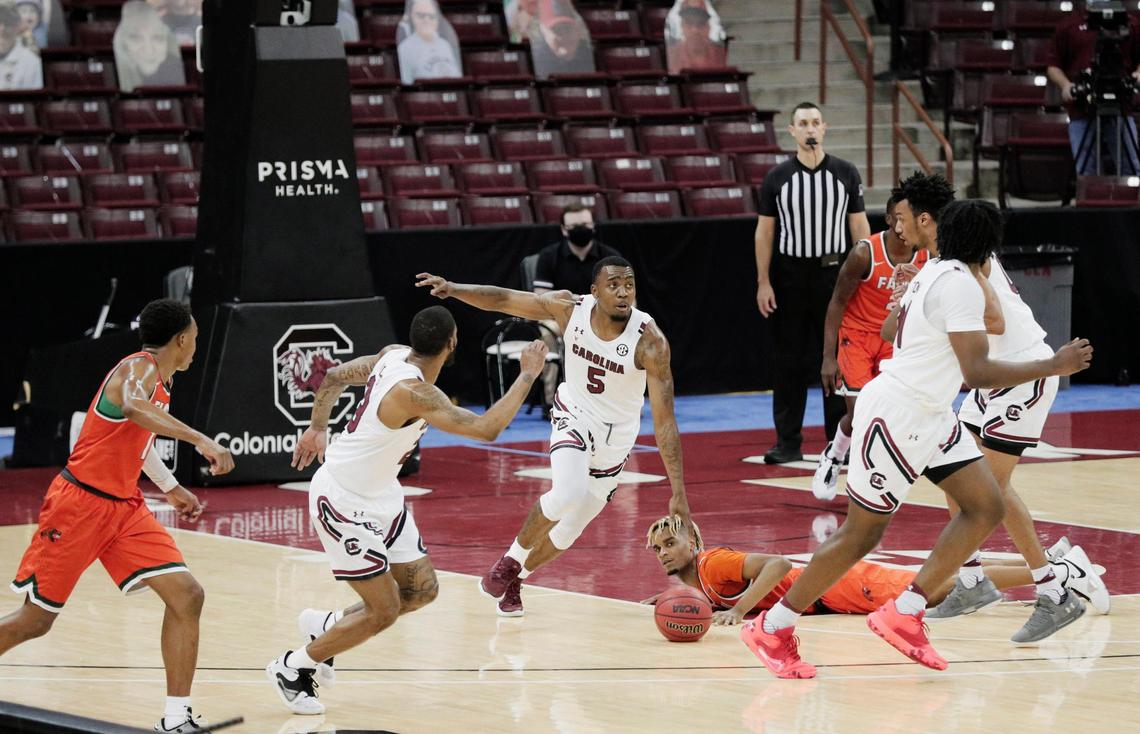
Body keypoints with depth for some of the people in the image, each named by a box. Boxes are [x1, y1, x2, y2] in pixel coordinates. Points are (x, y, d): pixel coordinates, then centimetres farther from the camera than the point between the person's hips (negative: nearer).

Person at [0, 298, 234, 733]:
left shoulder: (159, 381, 13)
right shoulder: (139, 368, -14)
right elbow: (131, 407, -40)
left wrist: (171, 489, 35)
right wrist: (200, 440, -48)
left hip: (124, 508, 8)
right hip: (81, 502, -8)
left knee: (186, 596, -7)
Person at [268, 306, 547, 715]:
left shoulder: (394, 356, -4)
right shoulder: (413, 393, -31)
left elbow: (335, 377, 11)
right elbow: (486, 429, -34)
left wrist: (318, 428, 21)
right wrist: (528, 376, -25)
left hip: (379, 493, 9)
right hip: (343, 502, -9)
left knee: (422, 590, 11)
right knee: (383, 611, -5)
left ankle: (325, 626, 28)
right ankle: (292, 668, 10)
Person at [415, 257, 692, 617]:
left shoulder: (650, 341, -28)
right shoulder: (571, 308, -20)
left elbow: (664, 419, -28)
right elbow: (503, 299, -9)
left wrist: (679, 493, -32)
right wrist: (453, 289, -27)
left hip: (616, 436, 0)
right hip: (574, 415, 0)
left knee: (571, 528, 8)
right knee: (567, 493, -29)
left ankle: (514, 578, 36)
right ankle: (511, 560, -4)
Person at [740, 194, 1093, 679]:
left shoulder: (937, 272, 10)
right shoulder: (961, 283, -21)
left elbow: (890, 327, 27)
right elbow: (976, 371, -27)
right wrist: (1054, 367, -23)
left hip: (928, 416, 10)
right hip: (895, 415, -10)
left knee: (986, 506, 2)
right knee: (861, 534, -2)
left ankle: (903, 615, 4)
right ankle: (772, 629, 10)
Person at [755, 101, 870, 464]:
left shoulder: (845, 174, 3)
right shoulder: (777, 178, 2)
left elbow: (859, 226, 5)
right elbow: (764, 231, 4)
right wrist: (763, 283, -3)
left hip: (835, 273, 0)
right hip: (790, 275, 0)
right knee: (789, 362, 2)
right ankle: (788, 442, 8)